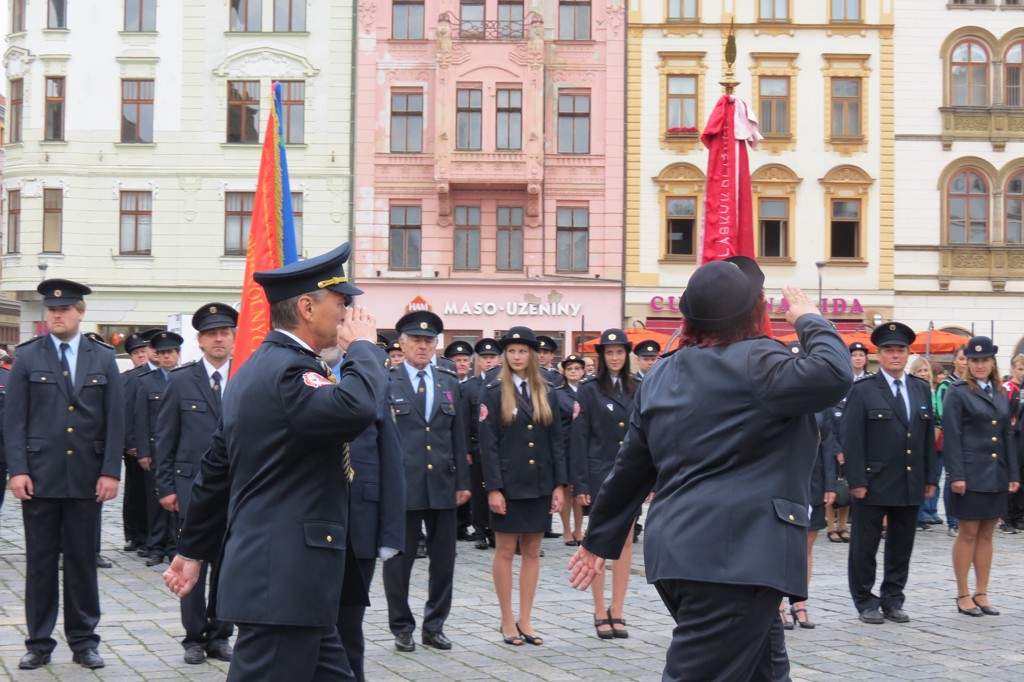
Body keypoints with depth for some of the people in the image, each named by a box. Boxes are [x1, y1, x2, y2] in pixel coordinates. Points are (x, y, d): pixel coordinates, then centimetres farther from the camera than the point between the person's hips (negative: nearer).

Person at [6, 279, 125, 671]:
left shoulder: (103, 359, 7)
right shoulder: (27, 357, 4)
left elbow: (115, 421, 5)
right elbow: (14, 419, 1)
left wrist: (111, 472, -3)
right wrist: (17, 469, -8)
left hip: (86, 478, 1)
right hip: (40, 476, -1)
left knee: (83, 560, 7)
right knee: (40, 561, 4)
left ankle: (83, 642, 15)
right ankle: (39, 644, 13)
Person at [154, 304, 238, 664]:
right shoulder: (180, 381, 3)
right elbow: (164, 439, 4)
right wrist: (165, 487, -1)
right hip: (191, 487, -1)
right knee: (193, 566, 2)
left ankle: (220, 635, 16)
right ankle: (195, 637, 13)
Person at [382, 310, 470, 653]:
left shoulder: (449, 382, 12)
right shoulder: (385, 382, -1)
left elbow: (458, 435, 12)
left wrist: (462, 481, 8)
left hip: (442, 485, 4)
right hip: (402, 486, -4)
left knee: (444, 559, 8)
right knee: (399, 559, 4)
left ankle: (434, 625, 21)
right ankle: (402, 628, 16)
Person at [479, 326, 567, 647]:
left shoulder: (546, 393, 8)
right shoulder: (493, 393, -3)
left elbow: (556, 440, 8)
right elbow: (488, 444, -7)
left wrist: (560, 484, 1)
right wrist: (493, 487, -13)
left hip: (539, 484, 4)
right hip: (508, 485, -4)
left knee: (532, 552, 7)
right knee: (505, 551, 3)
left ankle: (525, 620, 15)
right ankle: (508, 621, 13)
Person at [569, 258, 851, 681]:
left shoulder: (662, 374, 15)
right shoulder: (755, 362, -9)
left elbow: (631, 466, 18)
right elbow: (832, 377, -24)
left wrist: (600, 539, 26)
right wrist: (808, 320, -5)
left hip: (679, 551, 9)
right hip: (735, 555, -9)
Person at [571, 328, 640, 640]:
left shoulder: (636, 390, 8)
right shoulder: (589, 391, -2)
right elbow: (579, 439, -4)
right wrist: (580, 484, -10)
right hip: (600, 476, -3)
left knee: (625, 543, 5)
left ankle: (617, 611, 13)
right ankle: (600, 613, 10)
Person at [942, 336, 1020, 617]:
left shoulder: (1001, 393, 12)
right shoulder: (957, 392, -5)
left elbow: (1008, 435, 13)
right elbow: (951, 436, -9)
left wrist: (1014, 474, 7)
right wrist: (956, 475, -16)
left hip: (996, 475, 5)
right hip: (971, 474, -5)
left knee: (986, 534, 9)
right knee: (968, 534, 0)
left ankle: (981, 594, 15)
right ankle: (963, 596, 8)